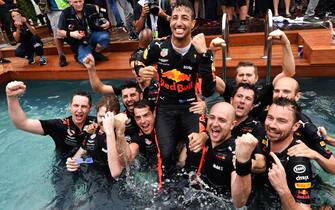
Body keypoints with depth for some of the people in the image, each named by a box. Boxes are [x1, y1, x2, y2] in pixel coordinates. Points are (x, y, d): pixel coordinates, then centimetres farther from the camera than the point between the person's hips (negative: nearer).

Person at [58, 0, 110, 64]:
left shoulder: (92, 8, -8)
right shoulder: (65, 14, -10)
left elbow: (102, 22, 4)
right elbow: (60, 32, -3)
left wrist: (107, 24, -20)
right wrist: (71, 34, -23)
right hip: (79, 42, -3)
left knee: (104, 36, -30)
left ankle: (95, 53, -1)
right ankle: (80, 55, 10)